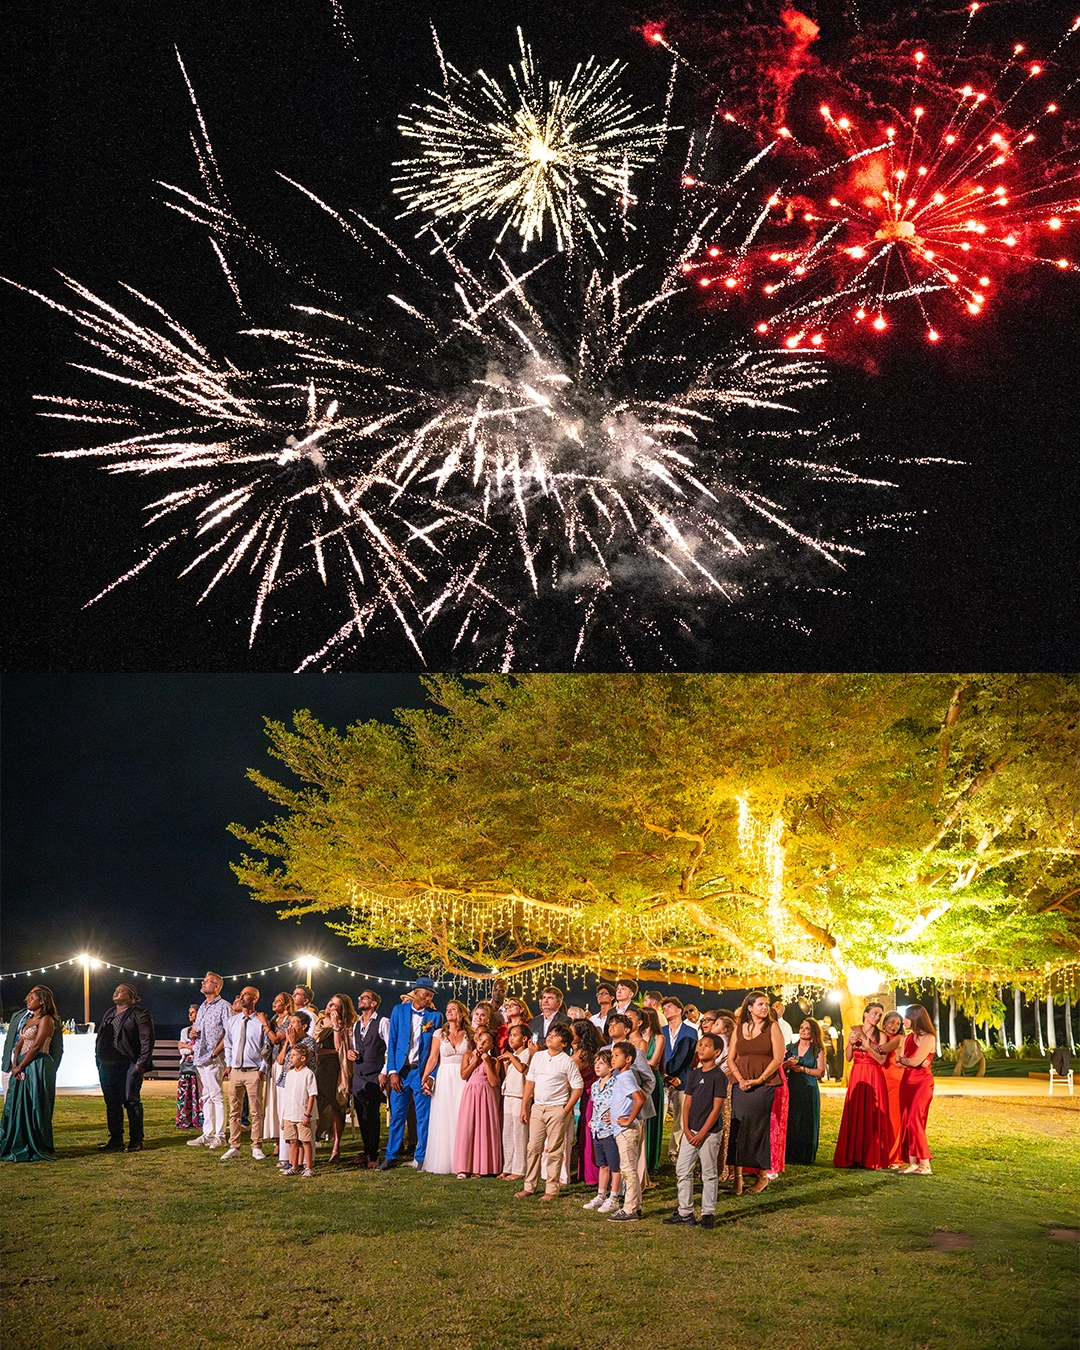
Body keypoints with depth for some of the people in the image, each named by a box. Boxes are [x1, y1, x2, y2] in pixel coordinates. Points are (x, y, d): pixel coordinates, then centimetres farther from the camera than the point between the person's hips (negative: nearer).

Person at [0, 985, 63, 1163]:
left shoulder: (46, 1020, -10)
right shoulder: (27, 1018, 17)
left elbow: (36, 1046, -16)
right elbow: (19, 1043, 11)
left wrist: (20, 1066, -13)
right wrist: (15, 1065, -4)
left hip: (37, 1067, -9)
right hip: (22, 1068, 9)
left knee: (34, 1108, -5)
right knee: (18, 1107, 9)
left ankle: (38, 1150, 2)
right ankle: (21, 1147, 16)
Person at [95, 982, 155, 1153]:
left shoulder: (139, 1014, -3)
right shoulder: (109, 1014, 20)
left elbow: (147, 1040, -8)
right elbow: (99, 1038, 23)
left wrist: (141, 1063, -15)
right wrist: (98, 1060, 12)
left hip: (129, 1065, -7)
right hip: (108, 1065, 7)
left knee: (131, 1101, -4)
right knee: (112, 1103, 8)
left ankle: (136, 1139, 4)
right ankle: (115, 1140, 15)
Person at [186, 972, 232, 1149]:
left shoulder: (223, 1006, -6)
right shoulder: (202, 1007, 20)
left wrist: (215, 1052, -18)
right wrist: (193, 1034, 5)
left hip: (213, 1059, -8)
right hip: (200, 1058, 8)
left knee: (217, 1096, -7)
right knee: (205, 1097, 10)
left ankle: (219, 1135, -4)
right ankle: (208, 1134, 14)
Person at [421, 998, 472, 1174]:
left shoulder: (470, 1034, 6)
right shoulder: (440, 1033, 6)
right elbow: (432, 1058, 1)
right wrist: (425, 1078, -10)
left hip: (464, 1079, 0)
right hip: (444, 1079, 0)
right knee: (443, 1119, 0)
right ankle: (442, 1161, 6)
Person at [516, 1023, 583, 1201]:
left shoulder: (567, 1062, -6)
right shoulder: (537, 1056, 8)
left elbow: (578, 1087, -5)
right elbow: (530, 1082, 12)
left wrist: (566, 1110, -10)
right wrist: (524, 1107, 9)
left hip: (557, 1109, -5)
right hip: (537, 1108, 5)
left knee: (554, 1151, 1)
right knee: (533, 1148, 7)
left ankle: (552, 1189, 8)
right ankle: (529, 1187, 15)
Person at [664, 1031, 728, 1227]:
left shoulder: (718, 1076, -9)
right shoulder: (693, 1074, 10)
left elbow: (717, 1108, -13)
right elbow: (687, 1103, 9)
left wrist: (702, 1133, -15)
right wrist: (686, 1129, -3)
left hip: (710, 1132, -6)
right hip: (690, 1131, 6)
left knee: (709, 1174, 2)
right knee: (682, 1171, 6)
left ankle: (708, 1213, 10)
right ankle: (685, 1212, 15)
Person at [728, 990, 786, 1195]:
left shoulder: (772, 1028, 2)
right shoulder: (739, 1028, 11)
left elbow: (778, 1058, -5)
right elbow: (731, 1058, 10)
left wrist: (760, 1079, -11)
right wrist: (740, 1079, -6)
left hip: (765, 1085, -3)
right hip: (742, 1085, 3)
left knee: (759, 1128, -1)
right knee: (738, 1126, -3)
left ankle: (763, 1174, 11)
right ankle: (738, 1175, 0)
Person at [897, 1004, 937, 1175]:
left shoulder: (929, 1038, -11)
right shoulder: (909, 1037, 12)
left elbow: (915, 1061, -18)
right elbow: (899, 1061, 9)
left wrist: (902, 1059, 1)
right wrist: (909, 1061, -10)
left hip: (922, 1083, -8)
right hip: (907, 1082, 8)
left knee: (914, 1122, -13)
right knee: (906, 1123, 3)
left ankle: (925, 1164, -9)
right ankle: (912, 1163, 6)